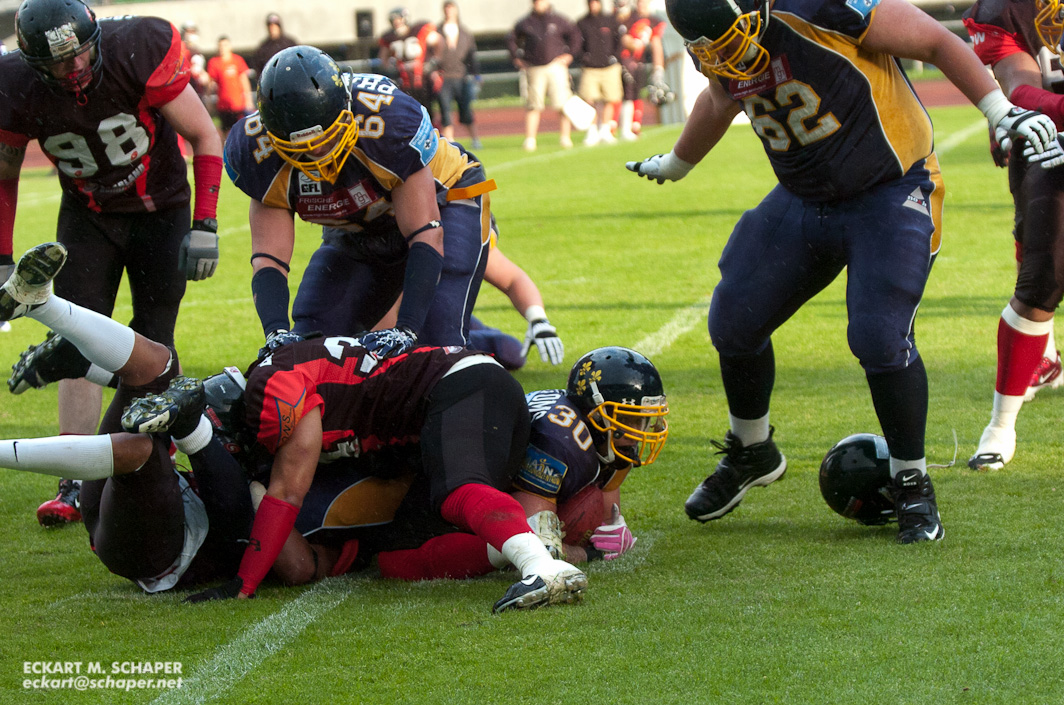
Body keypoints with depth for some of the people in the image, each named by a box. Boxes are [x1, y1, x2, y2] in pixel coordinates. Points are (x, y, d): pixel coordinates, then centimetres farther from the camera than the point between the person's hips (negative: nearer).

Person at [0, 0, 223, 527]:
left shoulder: (140, 49, -28)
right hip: (87, 217, 1)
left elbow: (203, 136, -16)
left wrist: (205, 225, -20)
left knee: (152, 347, -4)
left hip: (160, 210, -1)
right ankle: (76, 484, -11)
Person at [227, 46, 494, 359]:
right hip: (356, 232, 4)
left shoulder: (388, 118, -39)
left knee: (438, 341, -24)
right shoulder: (259, 154, -27)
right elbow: (269, 258, -23)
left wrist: (407, 328, -43)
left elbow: (426, 234, -35)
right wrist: (276, 332, -42)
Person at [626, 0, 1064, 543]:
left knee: (880, 337, -19)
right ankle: (752, 453, 33)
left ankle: (912, 485, 1)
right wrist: (676, 164, 36)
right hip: (803, 202, 7)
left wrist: (1002, 111, -23)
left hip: (891, 192, -7)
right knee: (734, 324, 7)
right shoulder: (722, 48, -7)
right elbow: (718, 102, 19)